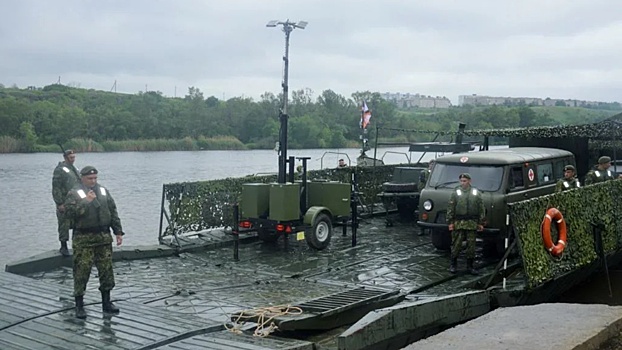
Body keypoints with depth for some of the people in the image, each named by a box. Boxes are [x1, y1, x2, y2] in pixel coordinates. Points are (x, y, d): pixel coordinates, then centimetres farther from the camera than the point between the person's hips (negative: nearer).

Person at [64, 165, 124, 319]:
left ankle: (106, 302, 20)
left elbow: (113, 212, 14)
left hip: (104, 237, 5)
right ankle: (79, 305, 7)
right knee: (81, 271, -4)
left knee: (106, 270, 8)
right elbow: (70, 211, -17)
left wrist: (118, 232, 9)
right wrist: (86, 201, -22)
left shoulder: (103, 191, 13)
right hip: (83, 239, -5)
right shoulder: (74, 193, -2)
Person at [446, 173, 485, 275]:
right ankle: (453, 264, 11)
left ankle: (470, 265, 15)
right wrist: (450, 222, -3)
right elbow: (450, 208, 3)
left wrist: (481, 223, 4)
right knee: (456, 244, -1)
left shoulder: (476, 193, 7)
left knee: (471, 245, 5)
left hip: (472, 223, 1)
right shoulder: (455, 193, 3)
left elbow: (481, 208, 9)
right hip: (458, 223, -1)